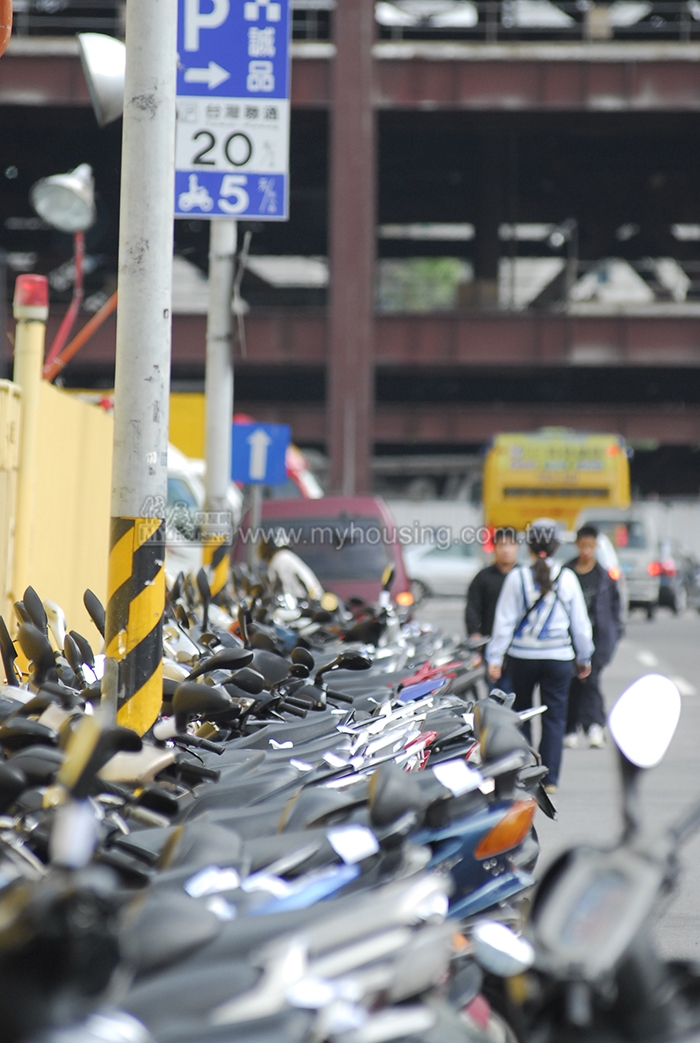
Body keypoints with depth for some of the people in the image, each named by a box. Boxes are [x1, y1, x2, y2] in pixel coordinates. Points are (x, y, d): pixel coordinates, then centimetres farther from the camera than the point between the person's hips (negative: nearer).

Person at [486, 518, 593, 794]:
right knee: (554, 717, 4)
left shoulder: (517, 577, -4)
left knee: (520, 713, 16)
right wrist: (585, 657, 17)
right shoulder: (567, 578, -2)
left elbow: (505, 621, -3)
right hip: (558, 657, 0)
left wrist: (495, 658, 2)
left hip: (522, 657, 0)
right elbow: (580, 623, 5)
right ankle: (549, 778, -1)